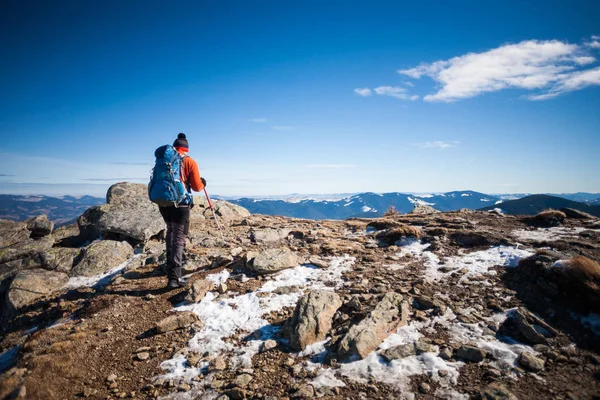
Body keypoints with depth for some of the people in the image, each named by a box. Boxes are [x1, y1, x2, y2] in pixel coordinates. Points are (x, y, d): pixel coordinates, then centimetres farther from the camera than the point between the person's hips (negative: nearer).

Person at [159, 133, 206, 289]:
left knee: (171, 233, 26)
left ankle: (171, 264, 35)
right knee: (179, 239, -4)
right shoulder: (189, 162, -1)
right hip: (180, 204, -5)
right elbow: (196, 187, -2)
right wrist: (202, 183, 19)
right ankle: (174, 277, -12)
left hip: (163, 203, 5)